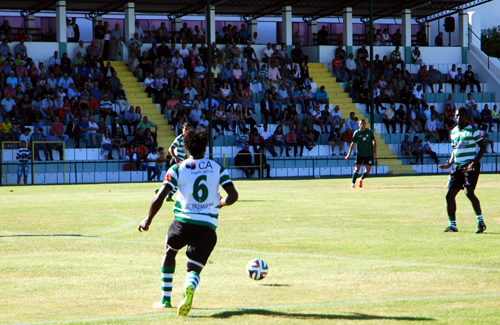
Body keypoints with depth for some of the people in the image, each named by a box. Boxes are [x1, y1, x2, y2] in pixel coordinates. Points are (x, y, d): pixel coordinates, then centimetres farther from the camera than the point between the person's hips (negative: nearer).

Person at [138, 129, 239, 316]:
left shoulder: (178, 169, 2)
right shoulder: (217, 168, 7)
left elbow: (159, 199, -4)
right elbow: (233, 196, 1)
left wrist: (148, 221, 8)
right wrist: (221, 203, 24)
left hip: (183, 221, 0)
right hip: (208, 226, 0)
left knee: (170, 251, 30)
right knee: (194, 269, 2)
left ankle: (166, 299, 30)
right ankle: (189, 288, -37)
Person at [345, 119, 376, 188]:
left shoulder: (369, 131, -1)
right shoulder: (356, 133, -4)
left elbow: (374, 141, 11)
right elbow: (353, 144, -1)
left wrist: (375, 150, 4)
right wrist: (349, 154, -7)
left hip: (369, 153, 1)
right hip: (359, 153, -1)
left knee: (368, 169, -3)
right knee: (357, 168, -11)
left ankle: (361, 179, 25)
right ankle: (353, 183, -4)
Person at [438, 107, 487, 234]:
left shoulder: (473, 130, -4)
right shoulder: (453, 132, 15)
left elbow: (483, 147, -4)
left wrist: (474, 162, -17)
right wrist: (449, 164, 8)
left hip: (471, 166, -7)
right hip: (458, 167, 7)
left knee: (469, 192, -23)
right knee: (449, 195, 1)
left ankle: (481, 222, -13)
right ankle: (452, 225, 12)